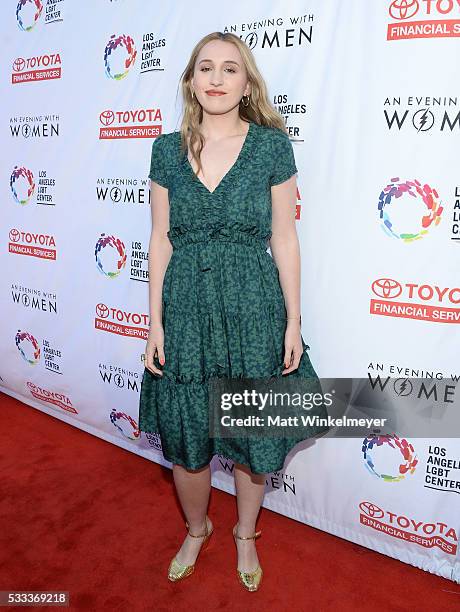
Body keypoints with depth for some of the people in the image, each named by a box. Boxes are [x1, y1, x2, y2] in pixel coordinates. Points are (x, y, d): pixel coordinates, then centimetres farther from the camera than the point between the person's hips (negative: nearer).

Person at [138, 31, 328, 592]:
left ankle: (245, 535, 41)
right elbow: (161, 240, 5)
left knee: (252, 436, 11)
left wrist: (294, 323, -2)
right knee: (185, 438, 12)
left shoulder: (272, 146, -1)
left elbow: (284, 240, 0)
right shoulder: (167, 149, 4)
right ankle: (196, 529, 43)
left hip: (253, 309, -1)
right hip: (185, 308, 2)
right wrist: (155, 323, 2)